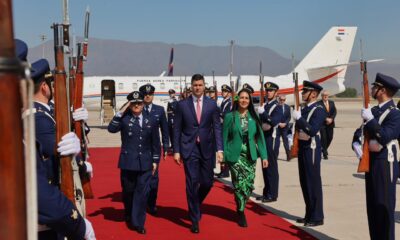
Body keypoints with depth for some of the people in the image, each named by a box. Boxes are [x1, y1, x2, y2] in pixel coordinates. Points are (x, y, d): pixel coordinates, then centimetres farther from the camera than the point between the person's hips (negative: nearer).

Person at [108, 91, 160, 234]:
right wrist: (120, 112, -17)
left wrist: (155, 160, 7)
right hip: (128, 161, -1)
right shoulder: (124, 119, 0)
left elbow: (155, 143, 10)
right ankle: (129, 216, 35)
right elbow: (111, 129, -17)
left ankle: (138, 223, 6)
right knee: (128, 191, 11)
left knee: (142, 193, -2)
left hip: (145, 163, 1)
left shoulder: (150, 121, 6)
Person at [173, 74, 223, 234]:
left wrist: (219, 149, -8)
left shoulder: (212, 104, 3)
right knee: (192, 183, -3)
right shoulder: (182, 105, 1)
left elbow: (217, 128, 1)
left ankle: (195, 204, 37)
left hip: (207, 148, 2)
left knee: (207, 182, 6)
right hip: (189, 149, -1)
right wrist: (176, 151, -3)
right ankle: (195, 219, 9)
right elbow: (177, 129, 2)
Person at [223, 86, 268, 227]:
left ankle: (240, 206, 28)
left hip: (251, 155, 3)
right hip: (235, 155, -3)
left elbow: (260, 137, 8)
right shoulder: (230, 116, -1)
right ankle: (241, 212, 11)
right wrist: (223, 156, -5)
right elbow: (224, 138, 0)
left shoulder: (254, 117, 6)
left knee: (249, 184, 2)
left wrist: (264, 156, 2)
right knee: (240, 184, -7)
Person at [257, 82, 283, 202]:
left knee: (271, 166, -4)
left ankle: (272, 194, 2)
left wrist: (263, 113, -24)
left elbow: (274, 121, -23)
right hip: (263, 137, 8)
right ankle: (266, 192, 21)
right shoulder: (264, 105, 15)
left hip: (271, 138, -8)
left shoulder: (278, 107, -7)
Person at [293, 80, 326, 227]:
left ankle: (317, 217, 7)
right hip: (302, 146, 9)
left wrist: (299, 118, -22)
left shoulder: (319, 110, -12)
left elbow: (313, 130, -24)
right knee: (305, 182, 14)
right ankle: (309, 214, 26)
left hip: (312, 148, -9)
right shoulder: (305, 109, 13)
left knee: (313, 182, -2)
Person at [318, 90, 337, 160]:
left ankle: (324, 149, 32)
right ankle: (324, 153, 3)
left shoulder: (332, 102, 12)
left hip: (330, 123, 5)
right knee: (323, 138, -7)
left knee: (330, 138, 8)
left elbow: (334, 112, 7)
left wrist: (331, 119, -10)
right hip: (322, 123, -5)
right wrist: (326, 119, -18)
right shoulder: (319, 104, -6)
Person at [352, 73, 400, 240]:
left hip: (384, 164, -8)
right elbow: (361, 131, 13)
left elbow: (384, 137, -23)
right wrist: (356, 142, -7)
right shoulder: (374, 110, 12)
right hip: (370, 161, 8)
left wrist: (370, 119, -22)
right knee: (372, 205, 14)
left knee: (384, 206, -2)